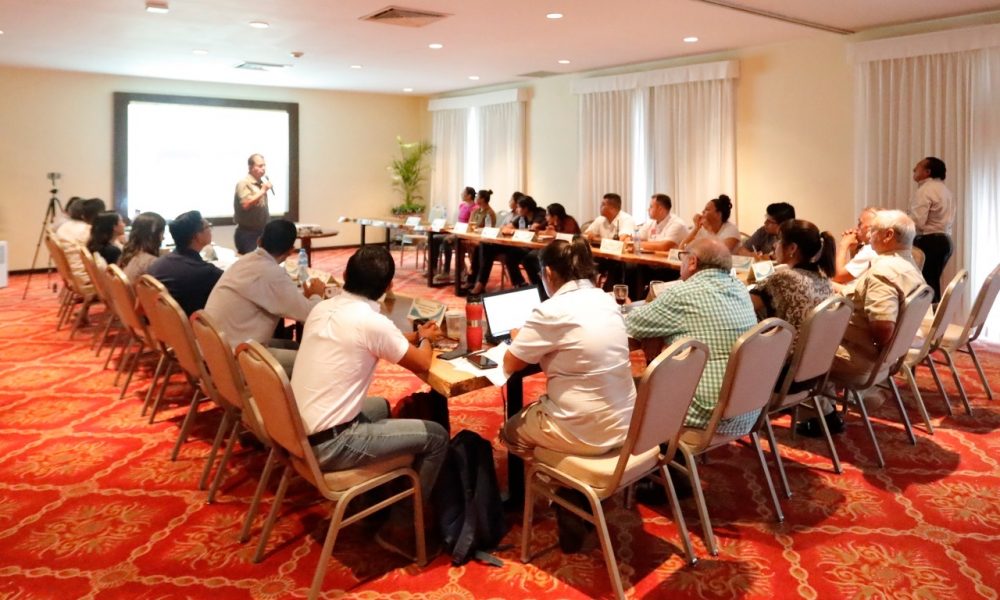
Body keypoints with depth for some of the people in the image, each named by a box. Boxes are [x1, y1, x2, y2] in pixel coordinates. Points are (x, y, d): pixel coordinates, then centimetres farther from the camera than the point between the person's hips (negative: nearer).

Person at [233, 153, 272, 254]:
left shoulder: (261, 183, 12)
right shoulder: (244, 183, -11)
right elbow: (246, 205, -25)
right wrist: (263, 191, -21)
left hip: (261, 232, 8)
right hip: (247, 234, -8)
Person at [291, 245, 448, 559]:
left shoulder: (322, 308, 4)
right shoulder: (372, 322, -19)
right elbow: (422, 364, -4)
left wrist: (414, 336, 21)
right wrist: (424, 339, 17)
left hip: (298, 432, 8)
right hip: (328, 444, -8)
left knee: (381, 406, 32)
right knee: (437, 437, 1)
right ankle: (400, 526, 12)